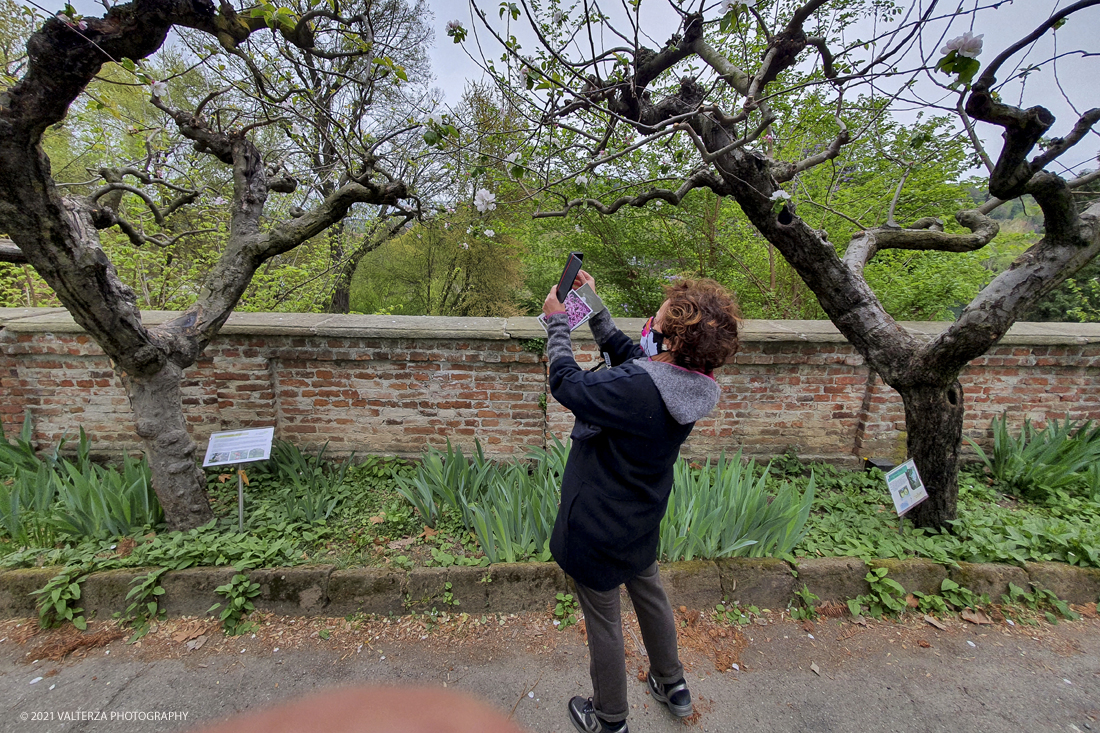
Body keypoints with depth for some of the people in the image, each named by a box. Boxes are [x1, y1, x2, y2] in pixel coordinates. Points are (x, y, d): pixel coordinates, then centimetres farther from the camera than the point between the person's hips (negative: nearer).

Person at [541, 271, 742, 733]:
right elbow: (624, 353, 4)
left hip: (598, 526, -7)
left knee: (602, 618, 16)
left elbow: (566, 383, -21)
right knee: (648, 592, 30)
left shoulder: (635, 390, -36)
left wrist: (557, 321, -8)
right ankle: (673, 686, 54)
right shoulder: (690, 385, -10)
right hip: (641, 520, 8)